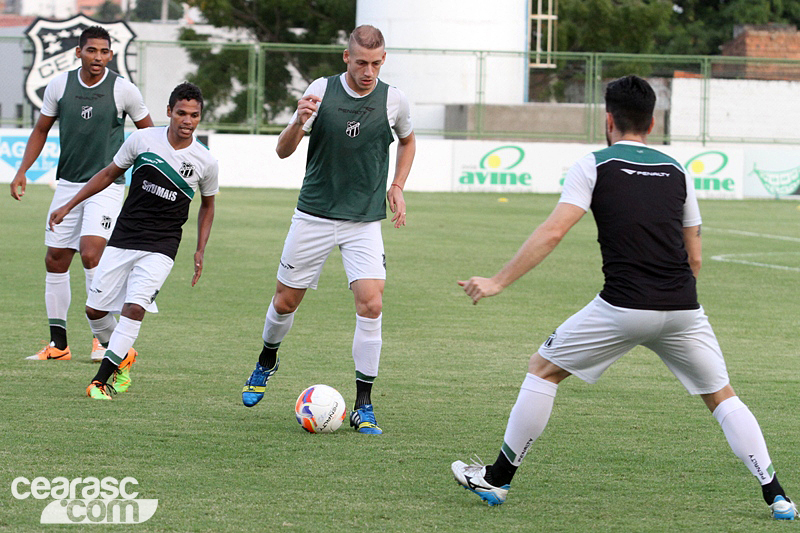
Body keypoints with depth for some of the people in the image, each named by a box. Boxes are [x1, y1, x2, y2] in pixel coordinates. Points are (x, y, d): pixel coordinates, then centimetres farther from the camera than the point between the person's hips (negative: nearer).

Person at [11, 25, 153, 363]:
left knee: (91, 254, -21)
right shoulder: (59, 86, 1)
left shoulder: (123, 90, -6)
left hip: (107, 186, -4)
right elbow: (41, 130, 13)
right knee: (55, 259, 5)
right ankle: (58, 344, 15)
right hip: (68, 184, 4)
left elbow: (147, 131, 7)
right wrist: (22, 171, 5)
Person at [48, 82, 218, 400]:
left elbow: (207, 205, 14)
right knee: (95, 309, 3)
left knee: (134, 307, -22)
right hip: (123, 239, 2)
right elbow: (110, 174, 10)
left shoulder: (205, 162, -4)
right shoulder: (143, 140, -5)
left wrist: (200, 251, 7)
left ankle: (101, 380, -17)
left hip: (161, 247, -2)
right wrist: (69, 206, 10)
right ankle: (123, 357, 32)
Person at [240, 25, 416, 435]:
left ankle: (363, 407, -8)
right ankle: (266, 362, 42)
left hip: (365, 220, 0)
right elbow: (283, 151, -5)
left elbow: (407, 141, 19)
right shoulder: (321, 91, -7)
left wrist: (397, 187, 7)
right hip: (314, 215, 0)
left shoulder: (393, 100, -3)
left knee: (370, 304, -16)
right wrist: (299, 121, -25)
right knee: (286, 300, 9)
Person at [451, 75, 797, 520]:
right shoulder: (676, 171, 16)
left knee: (543, 369, 14)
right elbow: (694, 257, 17)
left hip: (623, 307, -4)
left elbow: (552, 233, -7)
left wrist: (498, 282, -4)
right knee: (722, 396, 18)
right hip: (683, 308, 4)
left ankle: (498, 479, 16)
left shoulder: (594, 166, 3)